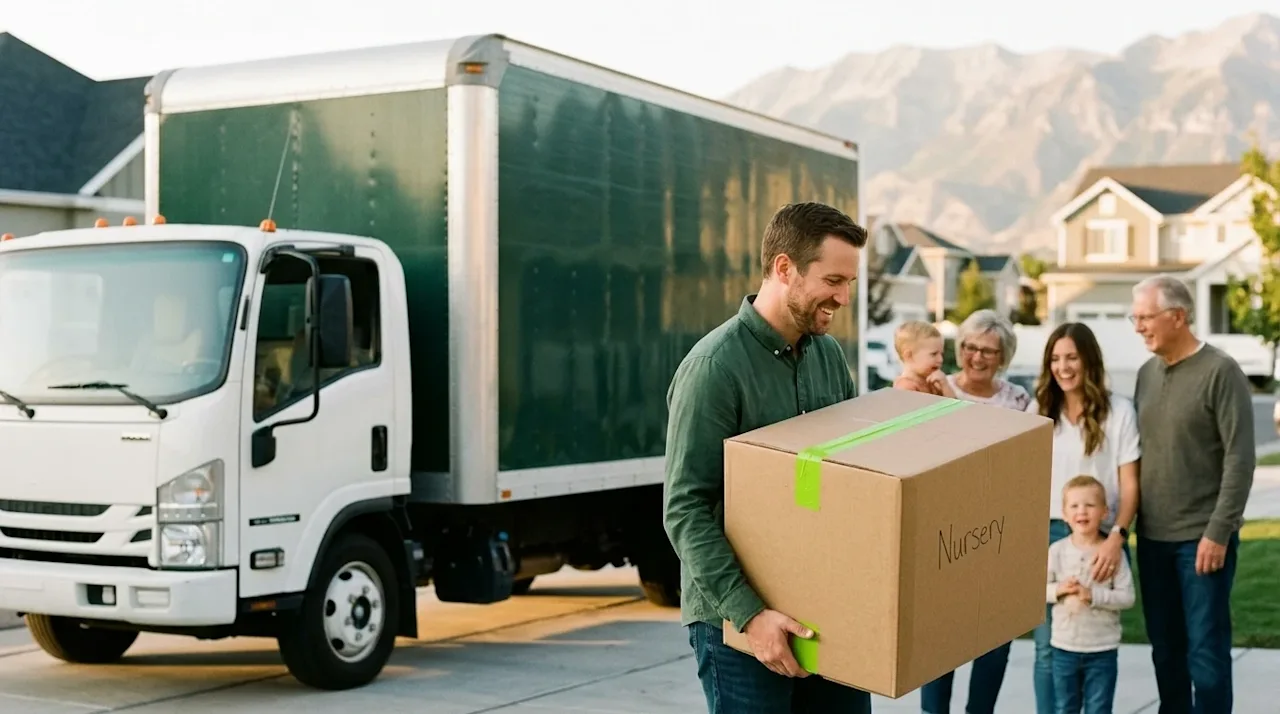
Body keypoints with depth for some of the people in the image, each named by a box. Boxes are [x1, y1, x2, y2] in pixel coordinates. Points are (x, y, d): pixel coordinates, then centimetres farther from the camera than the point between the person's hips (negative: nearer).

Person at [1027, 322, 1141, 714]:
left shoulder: (1118, 410, -1)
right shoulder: (1038, 410, 10)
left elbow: (1130, 485, -4)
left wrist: (1117, 537, -18)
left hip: (1098, 539, -2)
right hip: (1045, 535, 3)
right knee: (1048, 646, 3)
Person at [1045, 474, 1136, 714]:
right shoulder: (1057, 550, -4)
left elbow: (1126, 597, -11)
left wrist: (1093, 595, -22)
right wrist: (1058, 589, -18)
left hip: (1103, 649, -2)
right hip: (1065, 646, 2)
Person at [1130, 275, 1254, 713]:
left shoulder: (1221, 372, -9)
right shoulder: (1147, 373, 10)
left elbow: (1240, 459, -12)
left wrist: (1218, 532, -16)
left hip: (1202, 537, -6)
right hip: (1152, 536, 6)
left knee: (1205, 648, -3)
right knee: (1165, 647, 12)